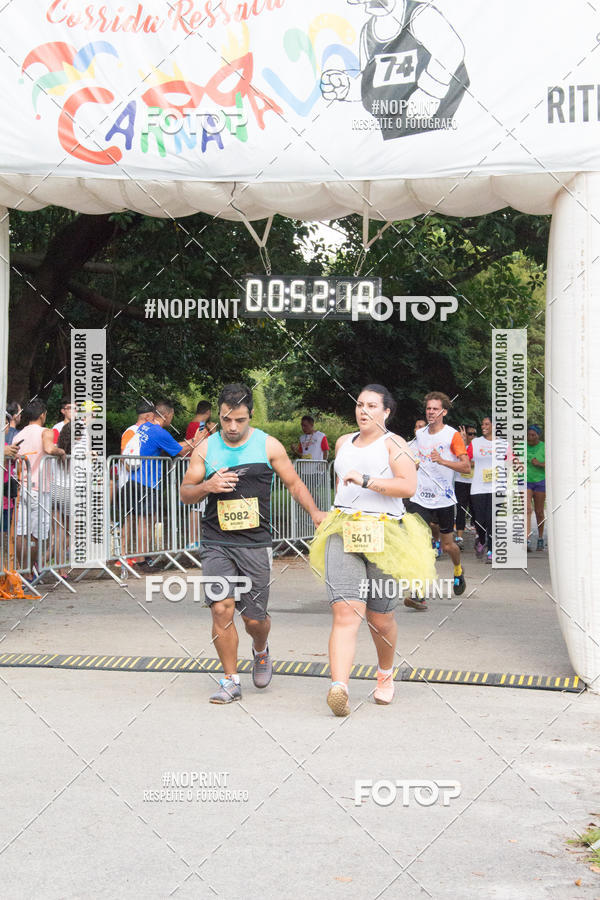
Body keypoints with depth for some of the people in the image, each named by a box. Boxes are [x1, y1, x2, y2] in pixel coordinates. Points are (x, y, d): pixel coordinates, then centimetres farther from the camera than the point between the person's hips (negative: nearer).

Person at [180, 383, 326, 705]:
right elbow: (185, 492, 10)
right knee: (221, 609, -11)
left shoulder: (268, 446, 2)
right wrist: (207, 487, -11)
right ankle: (231, 681, 5)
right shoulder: (206, 448, 5)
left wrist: (315, 512, -7)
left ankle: (261, 651, 38)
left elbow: (294, 483, 9)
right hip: (216, 544, 1)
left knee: (254, 618, 2)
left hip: (255, 545, 0)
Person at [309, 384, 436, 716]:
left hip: (384, 536, -3)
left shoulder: (393, 444, 0)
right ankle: (339, 688, -28)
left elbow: (408, 486, -15)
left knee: (380, 618, 8)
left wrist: (366, 480, -21)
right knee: (345, 612, -15)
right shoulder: (343, 443, 17)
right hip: (343, 535, 3)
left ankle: (386, 674, 37)